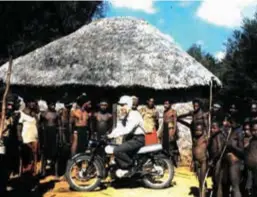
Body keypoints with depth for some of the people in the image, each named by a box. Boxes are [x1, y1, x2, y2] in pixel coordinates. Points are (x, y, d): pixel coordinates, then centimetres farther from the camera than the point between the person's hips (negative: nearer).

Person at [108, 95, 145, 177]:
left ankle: (131, 167, -11)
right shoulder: (125, 116, 18)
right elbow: (119, 127, 6)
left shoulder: (134, 114, -13)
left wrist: (114, 135, -31)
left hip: (137, 139, -10)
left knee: (117, 150, -24)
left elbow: (127, 129, -26)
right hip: (130, 139, 10)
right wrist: (110, 135, -8)